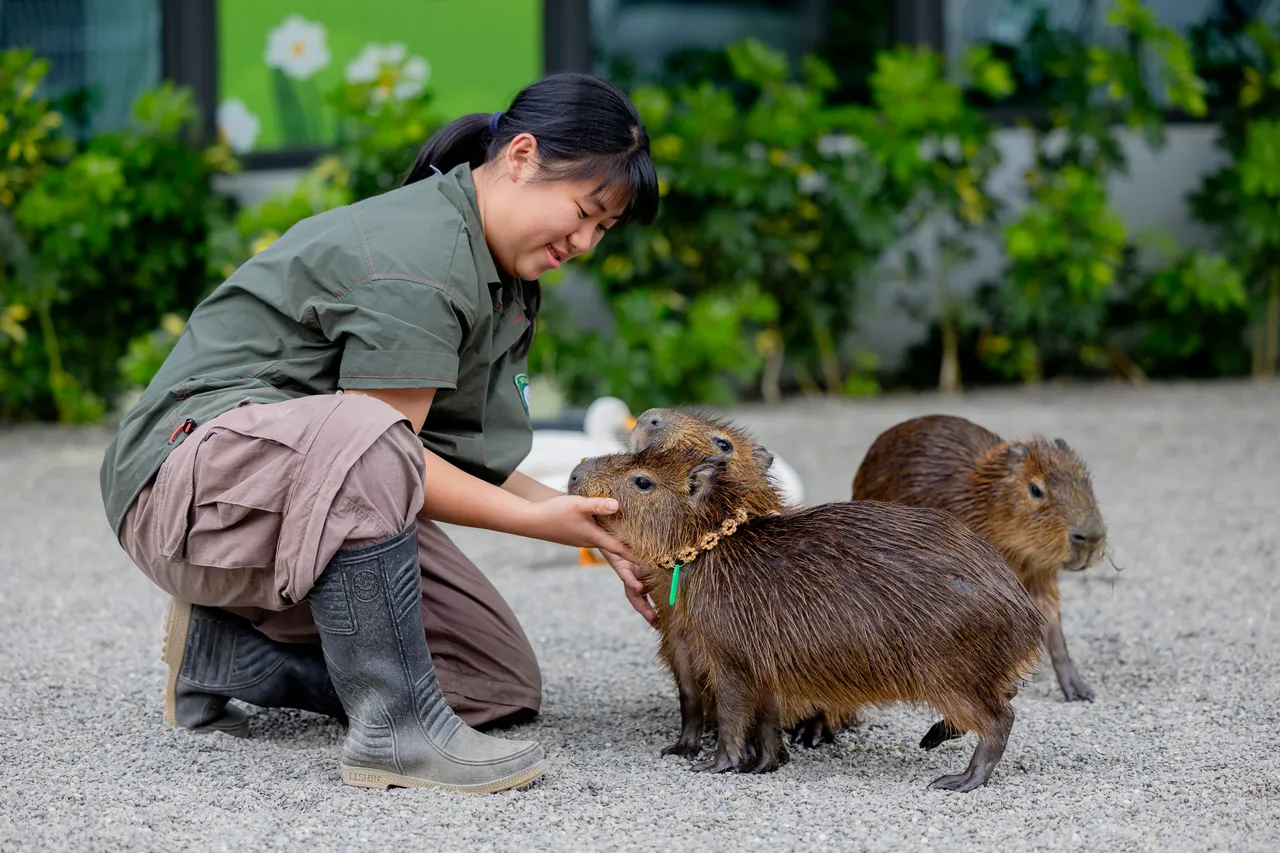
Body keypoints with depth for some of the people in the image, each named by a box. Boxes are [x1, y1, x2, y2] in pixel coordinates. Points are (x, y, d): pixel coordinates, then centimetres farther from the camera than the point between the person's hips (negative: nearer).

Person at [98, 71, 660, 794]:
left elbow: (462, 463, 7)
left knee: (501, 686, 0)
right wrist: (539, 521, -22)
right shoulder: (417, 259, -21)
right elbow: (394, 445, -23)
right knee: (360, 438, -43)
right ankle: (396, 730, -33)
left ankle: (222, 649, 7)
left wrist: (600, 533, -2)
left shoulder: (503, 282, 11)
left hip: (322, 506, 10)